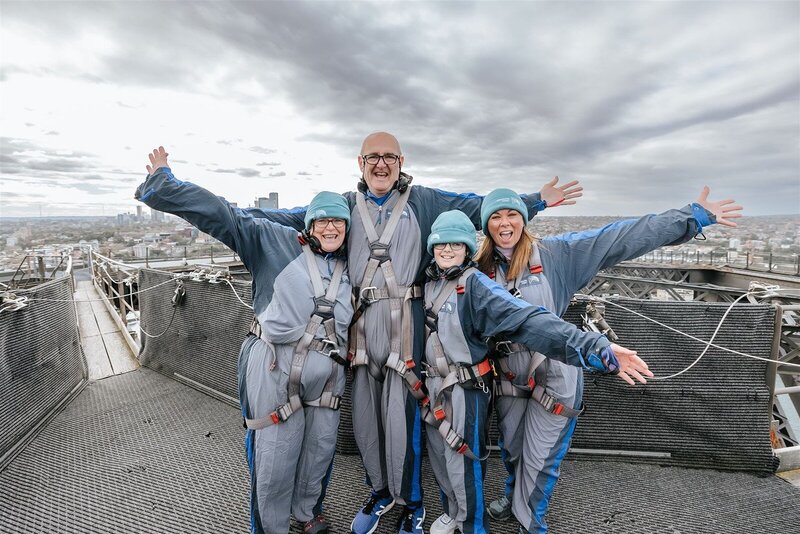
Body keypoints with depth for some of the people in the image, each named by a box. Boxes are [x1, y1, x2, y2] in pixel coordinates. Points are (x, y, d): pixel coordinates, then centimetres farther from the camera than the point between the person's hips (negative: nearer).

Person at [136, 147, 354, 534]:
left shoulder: (348, 268, 14)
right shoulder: (276, 242, 0)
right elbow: (221, 215, -6)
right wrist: (164, 183, -10)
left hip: (327, 374, 5)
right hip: (276, 368, -4)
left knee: (319, 451, 17)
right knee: (275, 457, 5)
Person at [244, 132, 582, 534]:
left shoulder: (424, 200, 6)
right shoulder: (346, 204, 12)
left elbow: (481, 208, 4)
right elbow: (296, 218, 12)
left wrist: (536, 200, -2)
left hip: (404, 320, -3)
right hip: (361, 320, 3)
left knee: (401, 414, 0)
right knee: (365, 412, 13)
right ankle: (380, 490, 39)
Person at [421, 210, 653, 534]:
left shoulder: (473, 284, -20)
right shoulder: (431, 280, 1)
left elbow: (527, 321, -32)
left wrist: (594, 347, -42)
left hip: (465, 390, -6)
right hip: (433, 384, 7)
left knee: (464, 466, 8)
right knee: (440, 459, 22)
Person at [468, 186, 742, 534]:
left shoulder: (554, 253, -11)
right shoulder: (480, 268, -3)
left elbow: (621, 238, -12)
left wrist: (692, 218, -13)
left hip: (553, 376, -3)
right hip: (509, 378, 3)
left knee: (538, 459, 12)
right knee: (511, 450, 23)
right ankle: (513, 496, 55)